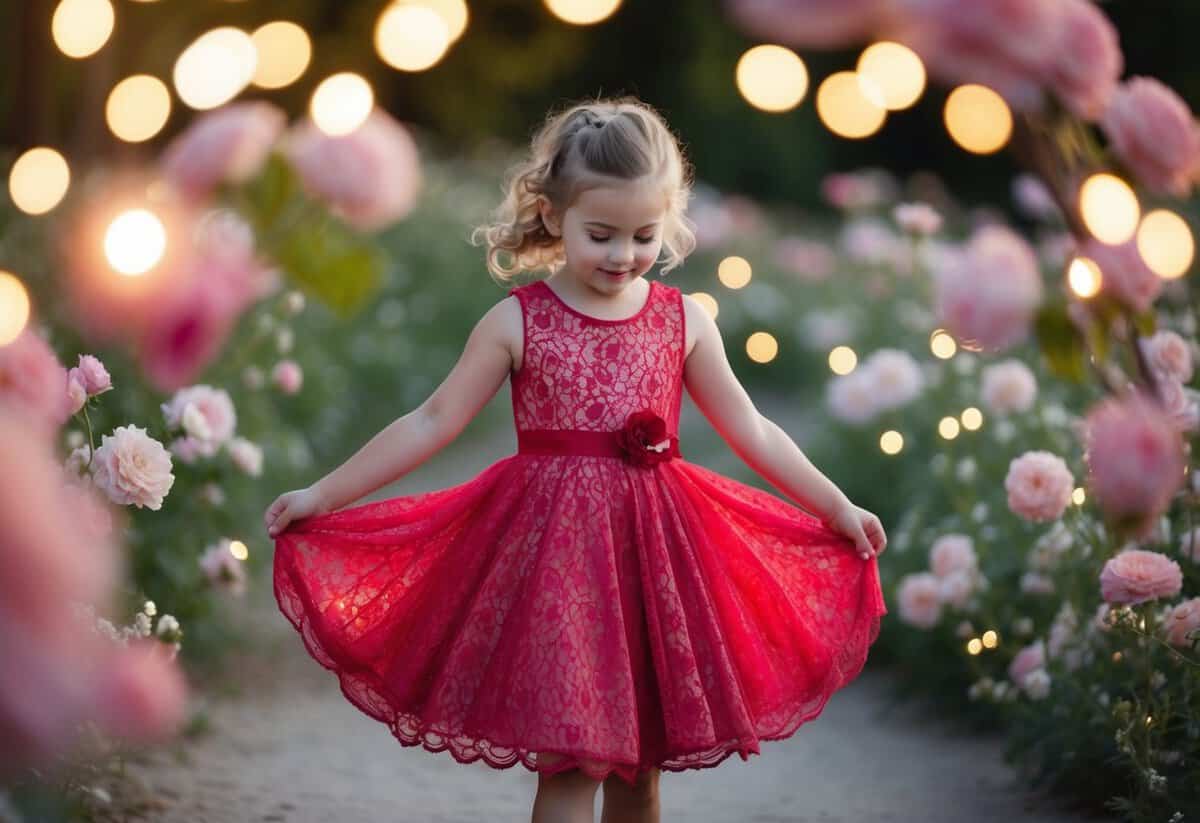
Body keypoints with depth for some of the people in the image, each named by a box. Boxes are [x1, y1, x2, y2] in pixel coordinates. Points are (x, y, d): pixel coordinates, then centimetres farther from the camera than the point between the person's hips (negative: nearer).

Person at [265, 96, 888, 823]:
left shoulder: (684, 321, 4)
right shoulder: (517, 322, -3)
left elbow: (750, 430, 12)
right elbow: (432, 423, 0)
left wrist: (838, 507, 13)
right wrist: (324, 496, -3)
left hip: (653, 551, 3)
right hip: (554, 547, -3)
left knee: (639, 763, 11)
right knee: (572, 762, -6)